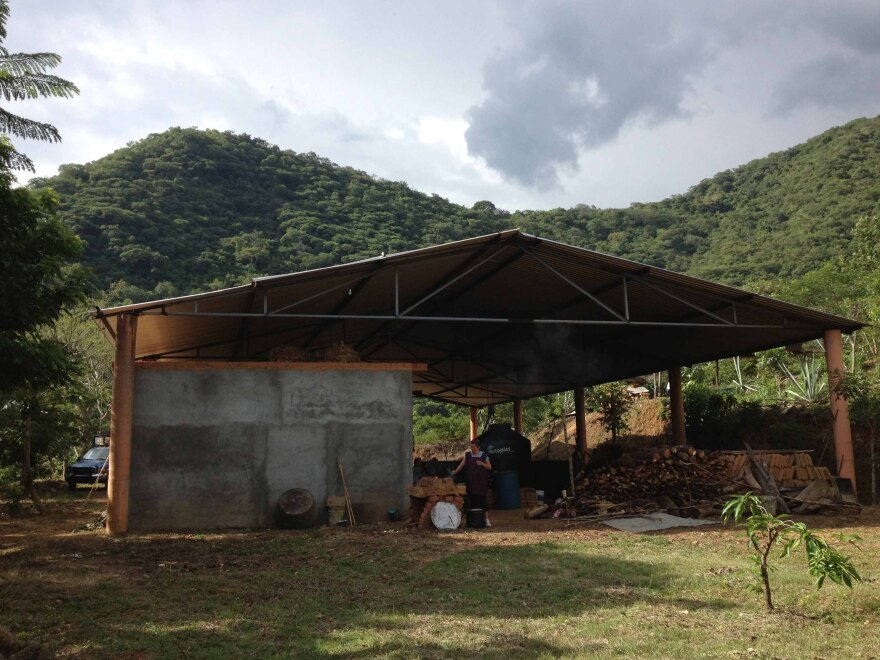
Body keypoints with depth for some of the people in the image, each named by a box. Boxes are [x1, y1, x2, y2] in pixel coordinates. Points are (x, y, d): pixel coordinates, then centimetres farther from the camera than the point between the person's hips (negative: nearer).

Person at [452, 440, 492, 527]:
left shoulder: (484, 455, 4)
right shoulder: (467, 455, 10)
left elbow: (490, 467, 6)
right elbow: (462, 464, 2)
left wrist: (482, 464, -11)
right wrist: (455, 471, -13)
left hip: (481, 481, -2)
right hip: (471, 480, 2)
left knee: (482, 499, -6)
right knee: (472, 499, -4)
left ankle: (486, 519, 0)